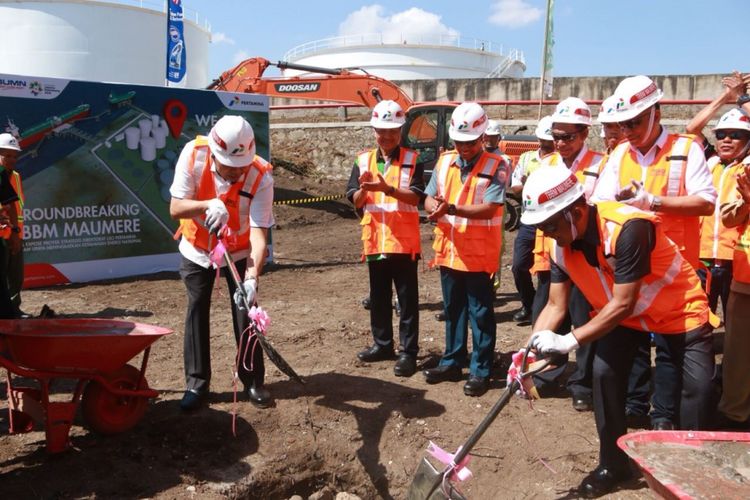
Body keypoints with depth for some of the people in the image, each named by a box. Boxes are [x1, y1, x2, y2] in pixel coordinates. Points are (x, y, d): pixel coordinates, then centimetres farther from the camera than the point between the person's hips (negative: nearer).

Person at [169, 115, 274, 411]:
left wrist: (252, 276, -44)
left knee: (246, 312, -4)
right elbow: (175, 208, -20)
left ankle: (253, 381, 14)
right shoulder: (193, 154, -24)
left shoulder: (261, 176, -28)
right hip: (197, 250, 1)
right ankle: (197, 383, 16)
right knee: (197, 312, 2)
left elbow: (258, 232, -31)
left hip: (239, 252, -1)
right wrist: (208, 204, -40)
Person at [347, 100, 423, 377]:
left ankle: (408, 351, 9)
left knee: (407, 298, 2)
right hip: (375, 239, 4)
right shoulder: (363, 160, 7)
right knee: (378, 297, 14)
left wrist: (387, 189, -28)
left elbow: (415, 197, -14)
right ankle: (382, 344, 28)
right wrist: (364, 189, -19)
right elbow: (355, 201, 2)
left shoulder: (411, 159, -2)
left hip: (404, 240, -4)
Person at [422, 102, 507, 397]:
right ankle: (452, 362, 29)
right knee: (452, 309, 16)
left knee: (480, 313, 4)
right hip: (448, 250, 5)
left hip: (479, 254, -5)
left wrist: (451, 209, -29)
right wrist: (433, 209, -17)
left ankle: (480, 370, 14)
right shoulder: (444, 162, 7)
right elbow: (429, 198, 7)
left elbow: (489, 208, -19)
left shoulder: (495, 166, -9)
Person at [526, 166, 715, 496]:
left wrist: (570, 341, -34)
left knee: (697, 386, -11)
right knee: (604, 375, -5)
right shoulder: (561, 244, -16)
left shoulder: (627, 229, -38)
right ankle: (613, 465, 12)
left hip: (679, 309, -5)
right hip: (619, 313, 6)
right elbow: (555, 305, -11)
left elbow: (623, 304, -34)